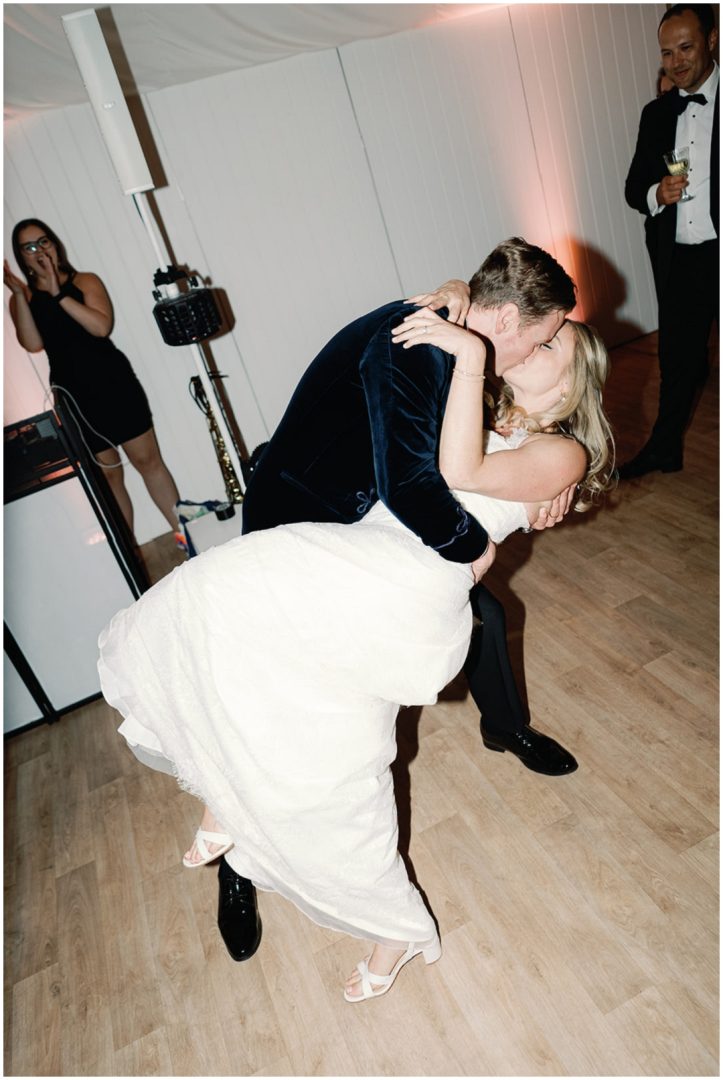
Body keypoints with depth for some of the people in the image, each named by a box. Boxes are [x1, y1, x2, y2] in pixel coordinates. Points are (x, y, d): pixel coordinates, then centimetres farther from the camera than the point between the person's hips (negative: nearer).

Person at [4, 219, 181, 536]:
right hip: (74, 396, 2)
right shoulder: (21, 299, 9)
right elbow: (33, 345, -8)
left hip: (113, 382, -2)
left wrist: (58, 294, -17)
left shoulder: (85, 281, 4)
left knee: (148, 460, -1)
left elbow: (102, 327, -14)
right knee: (108, 475, 7)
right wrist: (20, 295, -15)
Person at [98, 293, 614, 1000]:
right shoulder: (491, 424, 27)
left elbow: (460, 472, -12)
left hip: (409, 592, -7)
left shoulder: (563, 453, 5)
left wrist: (469, 354, -12)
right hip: (363, 557, 7)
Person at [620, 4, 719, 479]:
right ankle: (663, 449, 23)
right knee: (676, 356, 12)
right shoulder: (657, 113, 11)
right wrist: (656, 195, -10)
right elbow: (634, 186, 12)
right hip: (677, 259, 4)